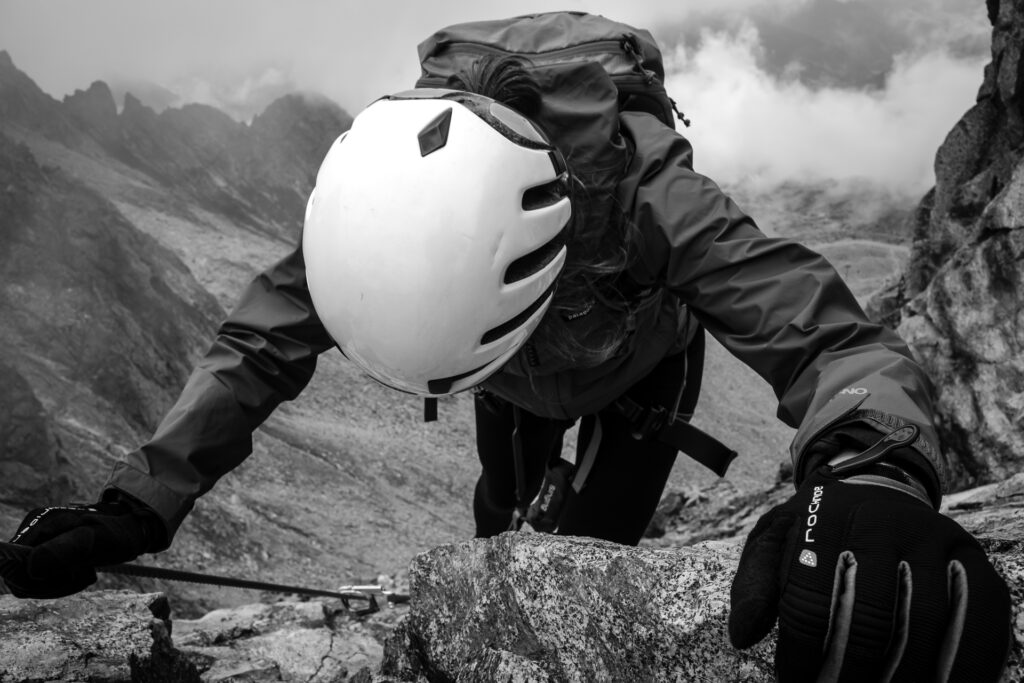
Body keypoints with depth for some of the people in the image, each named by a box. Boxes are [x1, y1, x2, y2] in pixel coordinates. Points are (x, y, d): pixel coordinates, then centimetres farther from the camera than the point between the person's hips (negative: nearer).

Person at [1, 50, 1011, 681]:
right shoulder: (374, 207, -36)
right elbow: (255, 349, -26)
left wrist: (873, 482, -69)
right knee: (502, 508, 18)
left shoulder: (643, 195, -48)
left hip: (641, 366, -3)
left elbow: (828, 338, -47)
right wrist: (129, 512, -34)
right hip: (522, 385, 3)